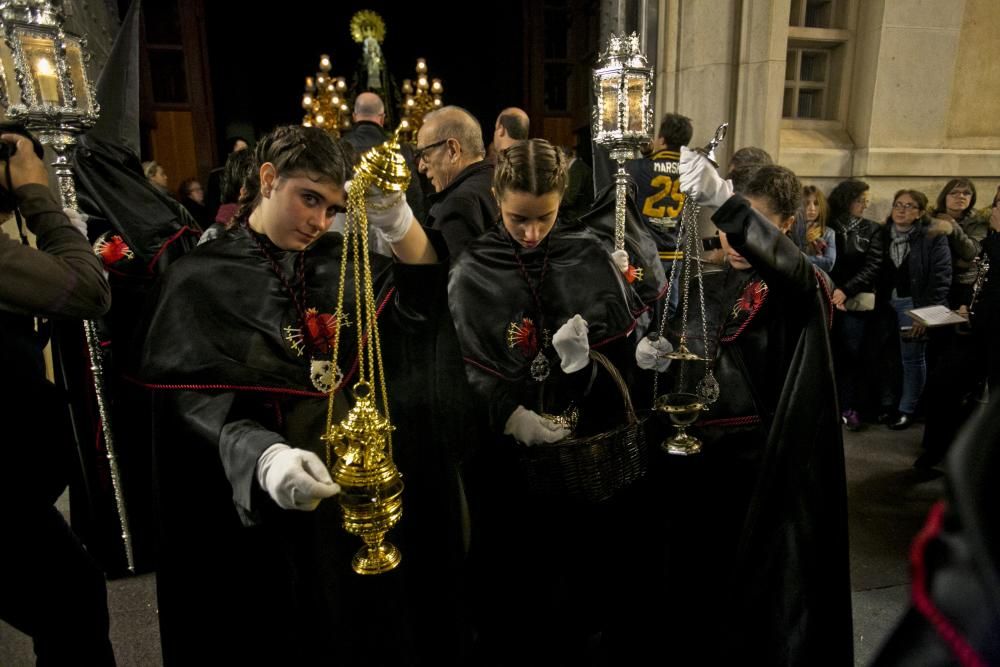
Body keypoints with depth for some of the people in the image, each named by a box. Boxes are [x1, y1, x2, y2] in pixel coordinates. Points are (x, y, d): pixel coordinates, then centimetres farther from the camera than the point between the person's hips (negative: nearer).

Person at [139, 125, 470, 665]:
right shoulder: (200, 280, -5)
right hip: (267, 515, -3)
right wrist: (263, 454, -34)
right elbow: (196, 402, -15)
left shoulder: (337, 262, 6)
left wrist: (399, 224, -30)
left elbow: (423, 301, -11)